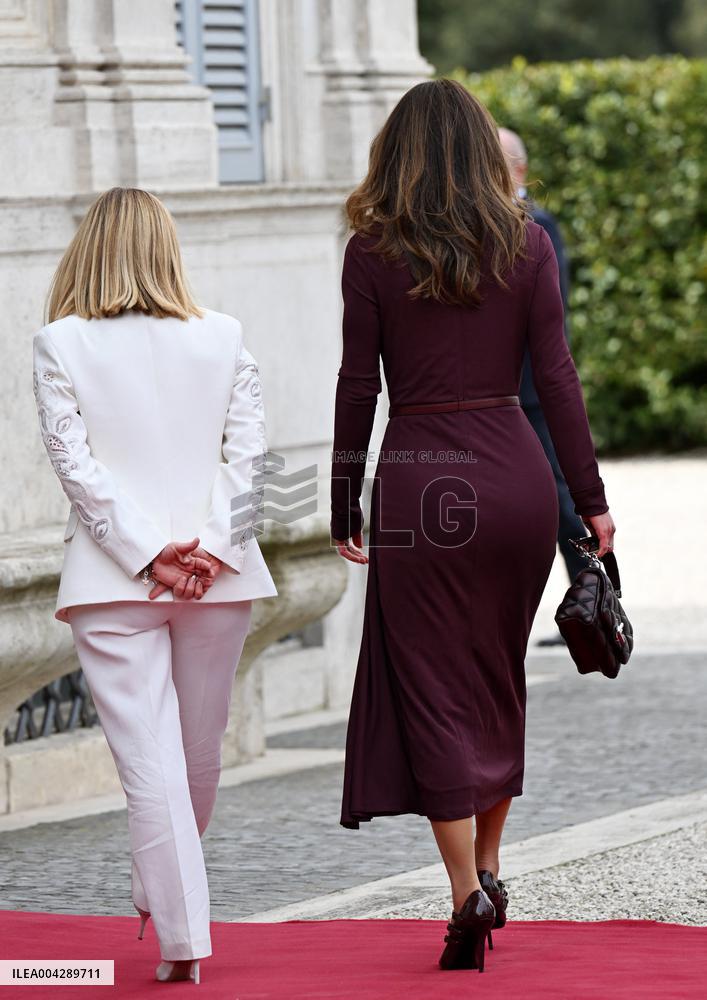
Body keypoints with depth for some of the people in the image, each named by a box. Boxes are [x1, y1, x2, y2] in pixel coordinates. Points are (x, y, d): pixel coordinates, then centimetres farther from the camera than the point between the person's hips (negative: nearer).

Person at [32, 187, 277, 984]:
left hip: (112, 584, -2)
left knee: (151, 761, -4)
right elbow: (248, 452, -2)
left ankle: (183, 942, -8)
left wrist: (148, 553, -9)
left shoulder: (61, 346, -1)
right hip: (220, 580, 2)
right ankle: (164, 901, 33)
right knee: (199, 753, 17)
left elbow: (76, 463, -8)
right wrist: (211, 547, -7)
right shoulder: (223, 338, 5)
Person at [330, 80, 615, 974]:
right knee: (498, 681, 18)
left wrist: (344, 505, 4)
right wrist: (590, 495, 4)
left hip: (423, 480, -3)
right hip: (517, 473, 3)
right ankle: (488, 871, 27)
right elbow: (556, 374, 0)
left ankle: (468, 893, -11)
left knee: (431, 692, 0)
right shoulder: (525, 243, 2)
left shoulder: (373, 252, -3)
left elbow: (358, 386, -3)